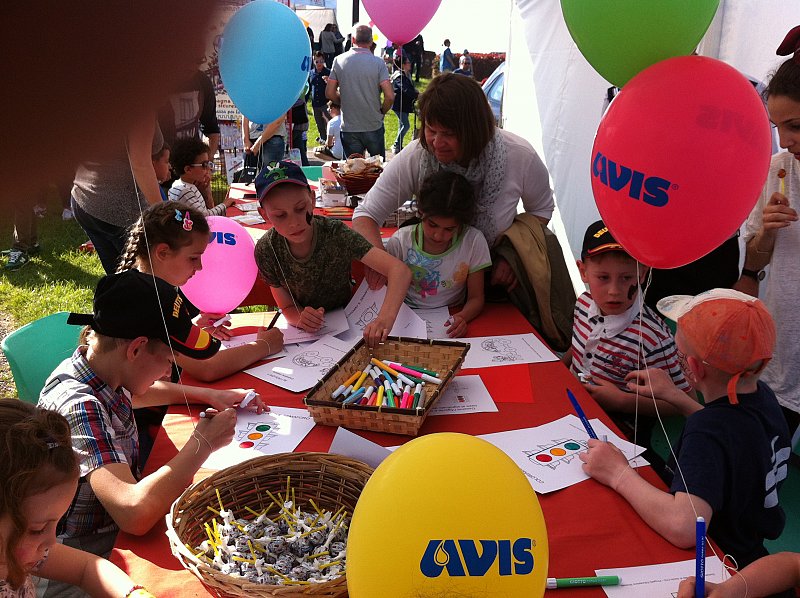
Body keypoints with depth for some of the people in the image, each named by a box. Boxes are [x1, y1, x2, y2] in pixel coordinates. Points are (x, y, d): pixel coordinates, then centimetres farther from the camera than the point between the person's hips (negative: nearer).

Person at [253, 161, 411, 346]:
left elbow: (400, 270, -30)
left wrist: (385, 317, -48)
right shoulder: (266, 251, -14)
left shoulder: (336, 234, -22)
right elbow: (288, 308, -4)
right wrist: (300, 319, -28)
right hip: (306, 332, 2)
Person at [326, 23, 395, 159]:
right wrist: (381, 111, 5)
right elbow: (390, 96, -15)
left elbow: (330, 93, -1)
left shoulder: (339, 60, -3)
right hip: (374, 126, -1)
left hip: (348, 127, 1)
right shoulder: (378, 63, -9)